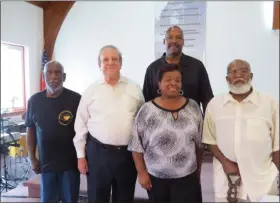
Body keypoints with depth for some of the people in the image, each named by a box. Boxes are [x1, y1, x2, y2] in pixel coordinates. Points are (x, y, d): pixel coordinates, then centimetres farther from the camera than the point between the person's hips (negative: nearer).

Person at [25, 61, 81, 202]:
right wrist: (32, 158, 5)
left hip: (70, 162, -2)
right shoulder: (34, 101, -1)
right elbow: (31, 130, 6)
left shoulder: (76, 99, -10)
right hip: (46, 163, 2)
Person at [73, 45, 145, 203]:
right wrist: (81, 155, 2)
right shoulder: (91, 91, 0)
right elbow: (81, 125, 2)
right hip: (97, 152, 0)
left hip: (128, 153, 1)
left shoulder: (135, 89, 1)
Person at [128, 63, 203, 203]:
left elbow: (199, 143, 6)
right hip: (156, 177, -1)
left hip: (187, 176, 1)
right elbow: (137, 146, -5)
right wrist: (142, 172, -5)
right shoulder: (147, 110, -9)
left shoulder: (193, 107, -1)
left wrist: (198, 170, 9)